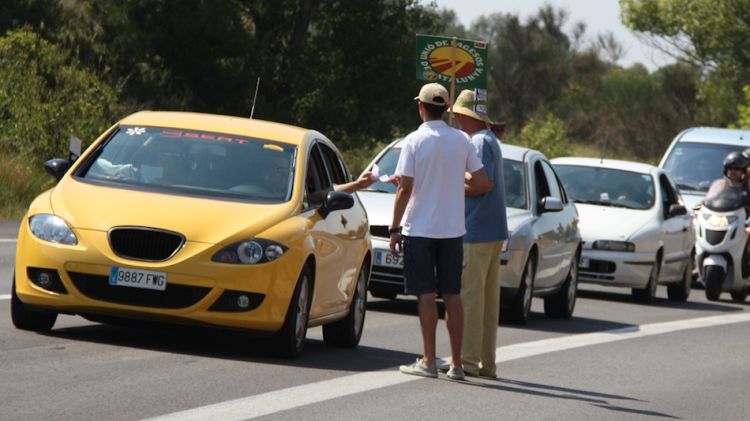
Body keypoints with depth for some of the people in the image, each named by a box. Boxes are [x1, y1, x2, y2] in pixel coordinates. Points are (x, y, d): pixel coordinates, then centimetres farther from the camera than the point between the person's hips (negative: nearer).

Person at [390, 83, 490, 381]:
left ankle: (428, 361, -2)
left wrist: (395, 228, -5)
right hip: (453, 229, 4)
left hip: (420, 228, -4)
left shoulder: (415, 141, -10)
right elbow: (481, 182, 0)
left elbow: (405, 189, -12)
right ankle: (456, 364, 7)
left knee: (426, 294, -1)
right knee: (452, 295, 7)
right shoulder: (462, 141, 1)